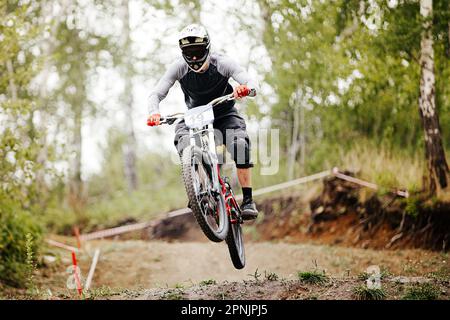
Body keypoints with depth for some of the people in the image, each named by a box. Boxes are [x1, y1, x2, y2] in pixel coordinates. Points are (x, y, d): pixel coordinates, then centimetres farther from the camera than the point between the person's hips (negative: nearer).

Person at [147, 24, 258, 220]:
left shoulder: (222, 63, -24)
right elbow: (156, 94, -23)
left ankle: (247, 200, -20)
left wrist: (246, 89, -59)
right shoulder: (179, 67, -21)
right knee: (182, 139, -31)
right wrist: (154, 113, -45)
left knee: (240, 144, -29)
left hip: (224, 114, -1)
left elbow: (252, 85, -34)